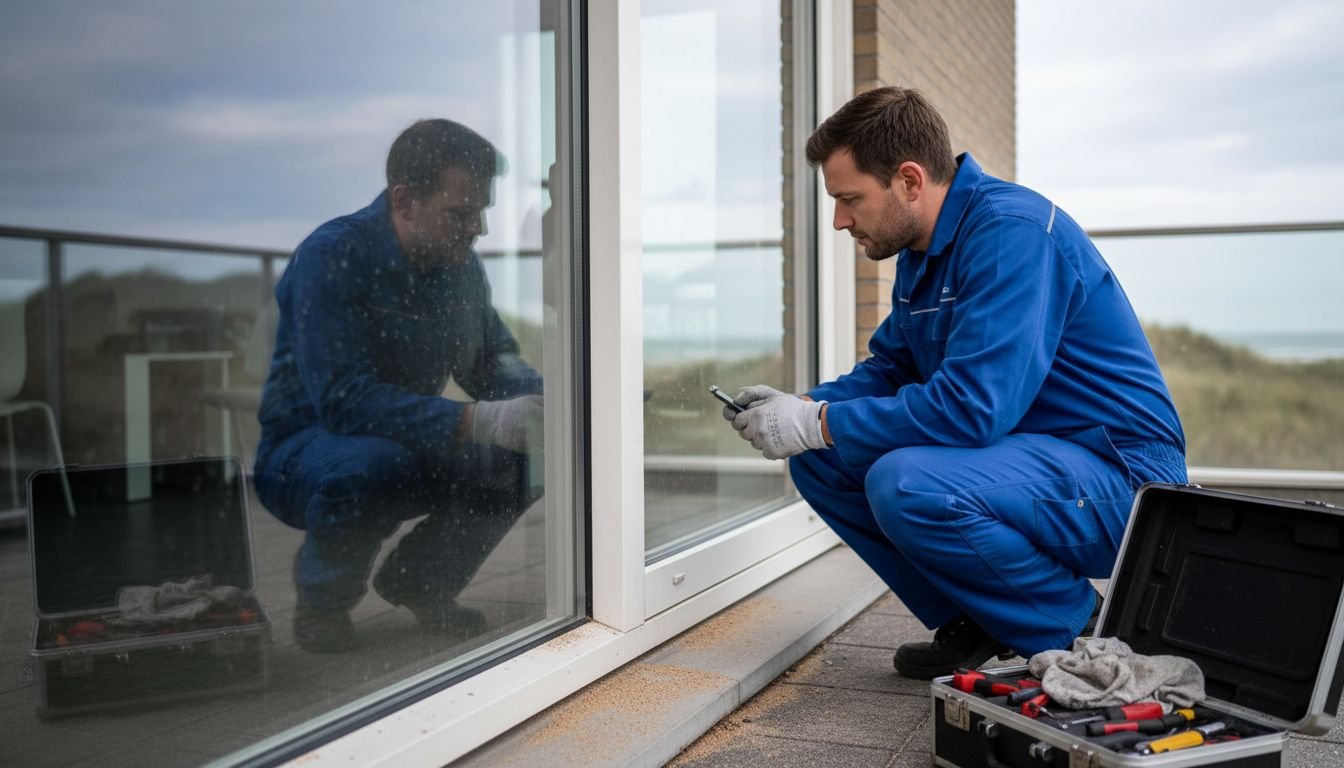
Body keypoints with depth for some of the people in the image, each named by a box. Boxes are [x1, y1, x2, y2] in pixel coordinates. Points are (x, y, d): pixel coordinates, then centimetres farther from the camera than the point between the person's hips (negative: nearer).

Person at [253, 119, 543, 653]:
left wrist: (538, 394, -15)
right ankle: (322, 600, -7)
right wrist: (478, 421, -41)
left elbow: (492, 360, 10)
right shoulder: (332, 257, -23)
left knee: (527, 455, -12)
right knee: (374, 465, -39)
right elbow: (344, 399, -33)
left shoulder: (460, 263, 0)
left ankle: (420, 579, 8)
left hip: (412, 443, 7)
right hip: (303, 453, -6)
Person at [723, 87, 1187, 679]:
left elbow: (972, 406, -30)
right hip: (1026, 455, 10)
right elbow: (890, 368, 17)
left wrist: (817, 424, -22)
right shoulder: (922, 249, 8)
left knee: (905, 484, -33)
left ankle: (1077, 628, -8)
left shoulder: (1011, 230, -22)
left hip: (1119, 477, -9)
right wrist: (805, 407, -2)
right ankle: (974, 624, 8)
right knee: (820, 461, 1)